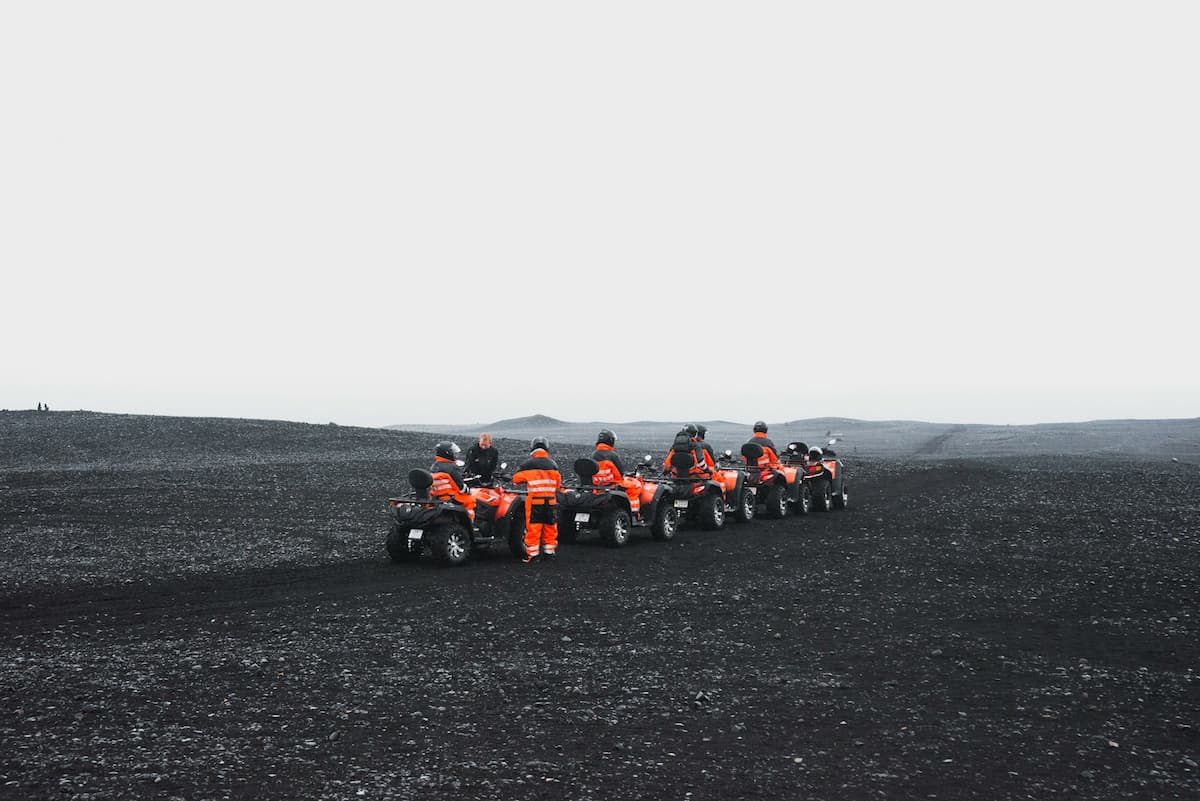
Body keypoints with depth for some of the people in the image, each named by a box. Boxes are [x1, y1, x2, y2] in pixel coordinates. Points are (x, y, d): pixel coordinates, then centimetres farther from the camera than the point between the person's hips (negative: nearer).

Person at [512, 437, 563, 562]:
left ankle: (531, 553, 2)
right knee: (550, 527, 13)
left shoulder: (527, 464, -5)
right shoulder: (553, 464, 6)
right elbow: (558, 484, 15)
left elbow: (516, 478, 6)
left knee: (533, 528, 1)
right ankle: (549, 551, 19)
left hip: (534, 501, -3)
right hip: (551, 501, 3)